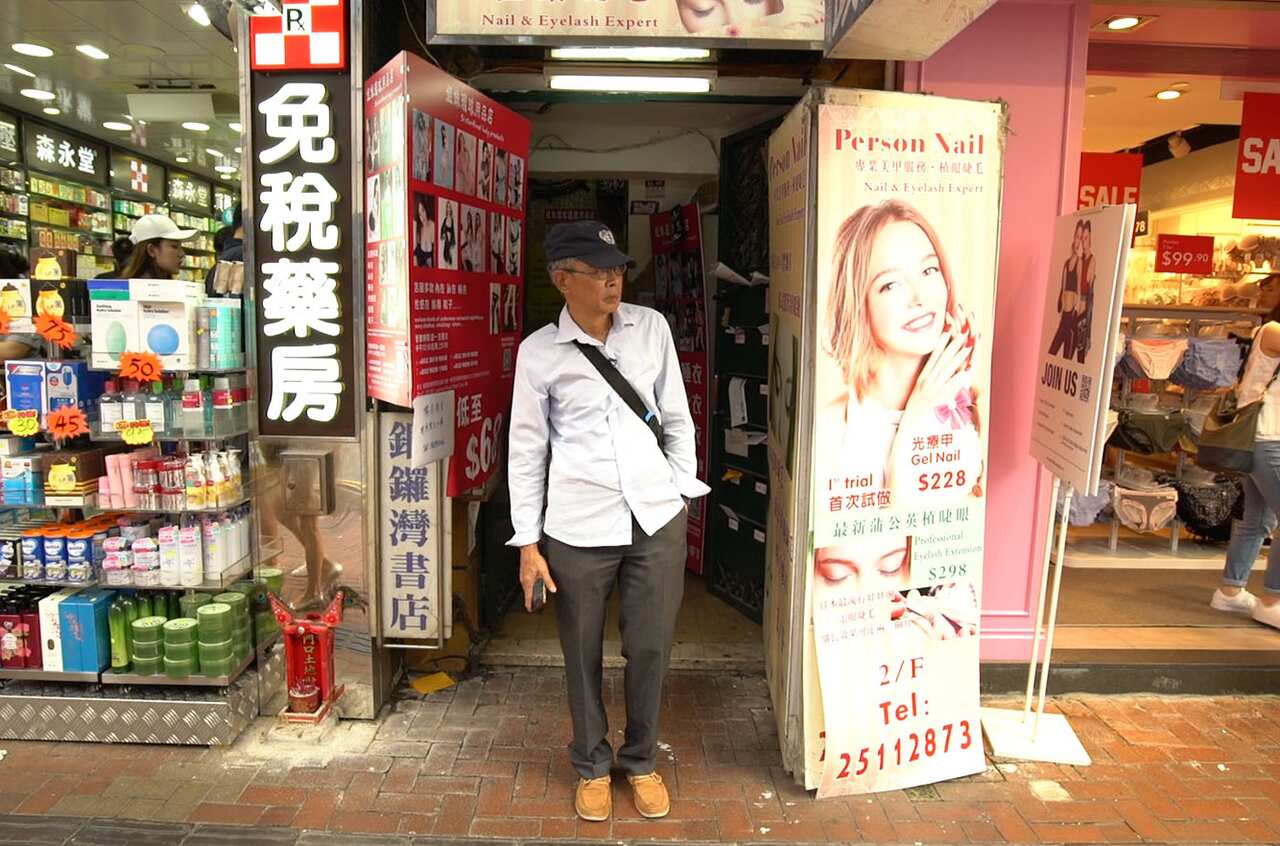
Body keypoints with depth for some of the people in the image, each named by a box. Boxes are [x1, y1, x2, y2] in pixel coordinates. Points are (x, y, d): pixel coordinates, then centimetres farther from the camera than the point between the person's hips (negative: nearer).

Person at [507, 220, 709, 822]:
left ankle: (641, 761, 36)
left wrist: (684, 491, 10)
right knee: (583, 656, 12)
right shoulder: (539, 352, -3)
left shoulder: (651, 327, 3)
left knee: (650, 649, 11)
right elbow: (526, 450, 1)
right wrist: (528, 543, -1)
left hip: (656, 516, 2)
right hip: (577, 526, -1)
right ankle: (592, 766, 37)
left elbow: (676, 417, 11)